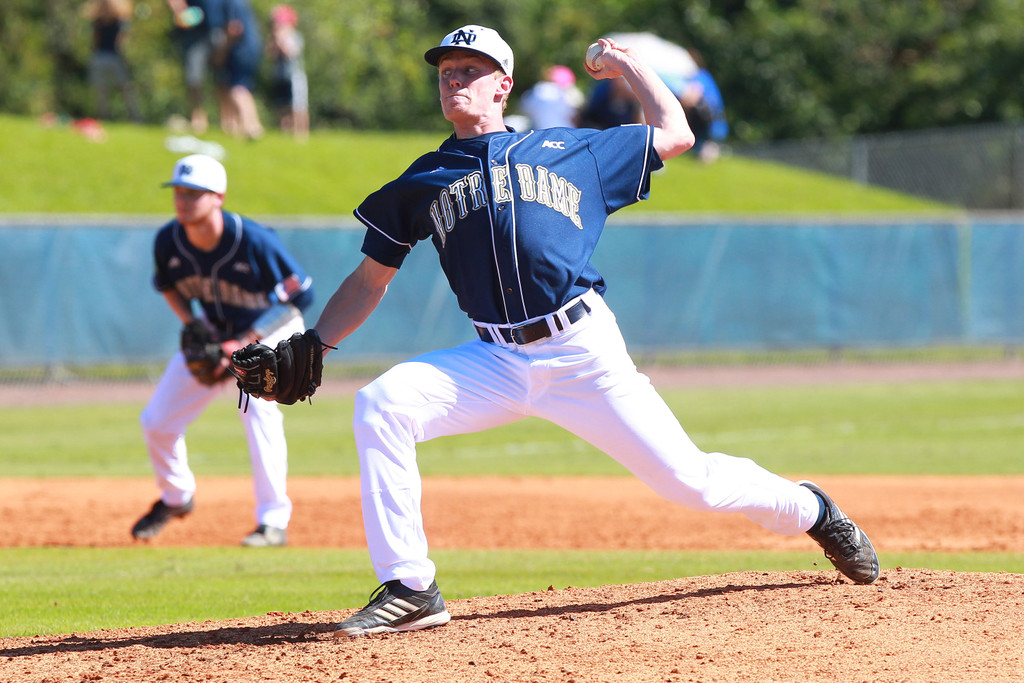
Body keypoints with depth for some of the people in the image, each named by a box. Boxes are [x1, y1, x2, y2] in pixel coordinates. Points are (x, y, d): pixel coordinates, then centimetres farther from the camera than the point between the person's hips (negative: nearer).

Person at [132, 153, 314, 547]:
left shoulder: (254, 241, -32)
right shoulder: (168, 242, -18)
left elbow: (299, 295, -22)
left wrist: (246, 343, -26)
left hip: (271, 329, -5)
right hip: (212, 332, 5)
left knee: (257, 406, -31)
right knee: (156, 422, 1)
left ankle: (274, 522, -23)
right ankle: (176, 497, 33)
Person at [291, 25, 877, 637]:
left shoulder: (573, 151, 14)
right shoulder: (421, 184, 16)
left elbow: (676, 134, 22)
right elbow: (370, 281, 18)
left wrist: (630, 67, 26)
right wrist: (312, 347, 5)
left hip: (587, 356, -2)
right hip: (496, 364, 2)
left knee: (688, 480, -6)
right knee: (380, 405, -23)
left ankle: (810, 511, 25)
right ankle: (411, 592, -18)